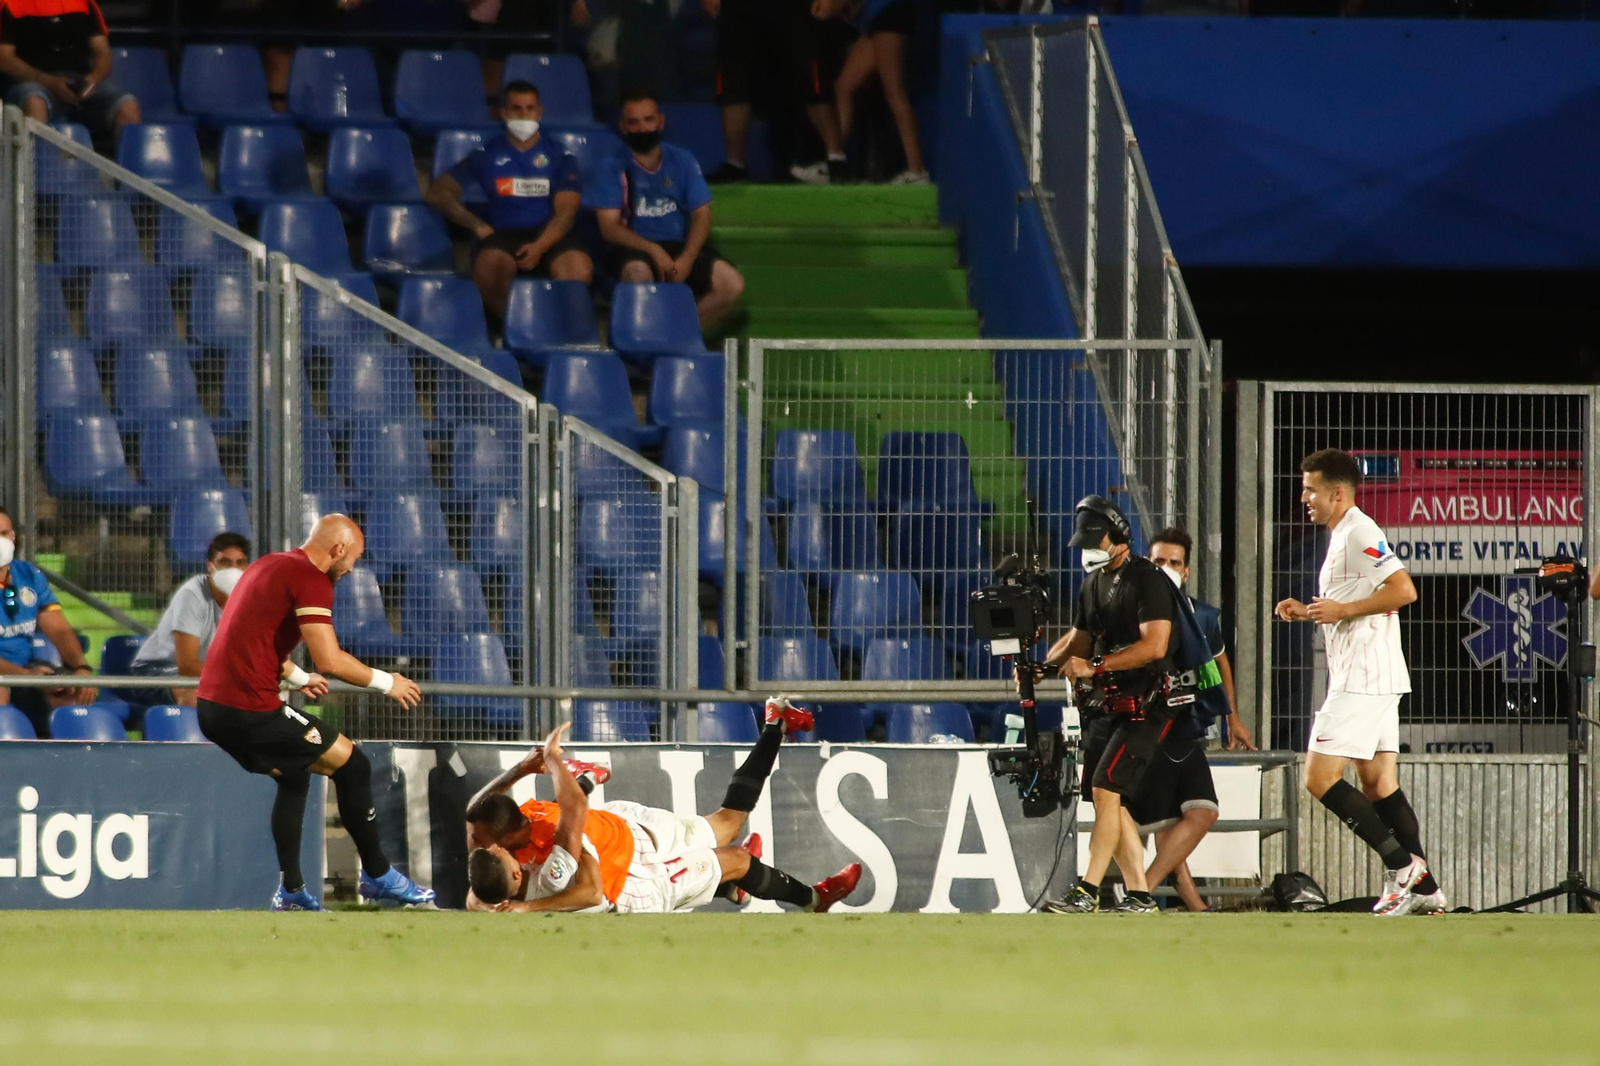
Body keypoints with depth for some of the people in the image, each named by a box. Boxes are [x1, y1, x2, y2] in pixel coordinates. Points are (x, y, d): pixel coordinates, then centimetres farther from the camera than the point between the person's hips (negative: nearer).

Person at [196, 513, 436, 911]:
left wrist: (298, 678, 44)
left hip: (211, 707, 9)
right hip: (251, 710, -9)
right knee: (352, 765, 2)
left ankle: (291, 891, 25)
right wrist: (384, 682, -3)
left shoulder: (267, 565, 18)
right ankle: (378, 876, 11)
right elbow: (330, 660, -18)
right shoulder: (310, 579, -10)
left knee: (294, 773, 28)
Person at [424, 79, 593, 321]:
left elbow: (565, 212, 3)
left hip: (549, 237, 0)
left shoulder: (559, 156, 15)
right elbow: (438, 192, 14)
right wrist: (477, 226, 0)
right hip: (502, 235, 0)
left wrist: (539, 246, -17)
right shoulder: (487, 154, 15)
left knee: (579, 269, -36)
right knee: (490, 265, -40)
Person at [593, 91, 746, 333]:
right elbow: (609, 227, -8)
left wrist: (687, 259, -14)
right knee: (638, 273, -39)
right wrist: (653, 251, -22)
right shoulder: (615, 170, 1)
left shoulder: (682, 161, 9)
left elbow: (701, 214, 3)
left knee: (732, 284, -20)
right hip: (636, 249, -3)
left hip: (680, 247, 3)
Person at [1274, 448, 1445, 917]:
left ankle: (1402, 866, -12)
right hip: (1375, 681, 11)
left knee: (1320, 778, -12)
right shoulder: (1343, 536, 20)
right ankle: (1424, 889, 7)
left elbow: (1403, 591, -21)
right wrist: (1309, 612, 16)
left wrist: (1342, 609, -19)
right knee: (1378, 783, 9)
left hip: (1362, 681, -11)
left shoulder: (1359, 532, -12)